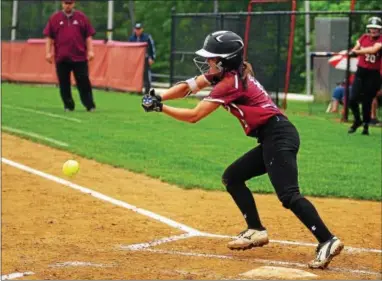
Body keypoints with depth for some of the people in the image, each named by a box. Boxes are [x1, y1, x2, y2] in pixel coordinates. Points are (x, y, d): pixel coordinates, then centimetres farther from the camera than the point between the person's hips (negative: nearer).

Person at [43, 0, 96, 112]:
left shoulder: (81, 17, 7)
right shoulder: (54, 18, 8)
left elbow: (88, 36, 7)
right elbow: (49, 37, 8)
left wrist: (90, 51, -1)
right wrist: (48, 52, 0)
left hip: (79, 57, -1)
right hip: (61, 57, 1)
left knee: (83, 82, -2)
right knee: (64, 84, 3)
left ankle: (90, 106, 5)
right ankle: (68, 106, 13)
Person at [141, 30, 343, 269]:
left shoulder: (230, 82, -13)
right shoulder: (224, 72, 14)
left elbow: (193, 116, -14)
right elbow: (187, 87, 12)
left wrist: (159, 107, -8)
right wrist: (159, 97, -3)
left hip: (279, 137, -10)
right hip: (272, 139, 10)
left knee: (288, 195, -23)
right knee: (232, 177, 18)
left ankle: (327, 241, -32)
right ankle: (256, 231, 20)